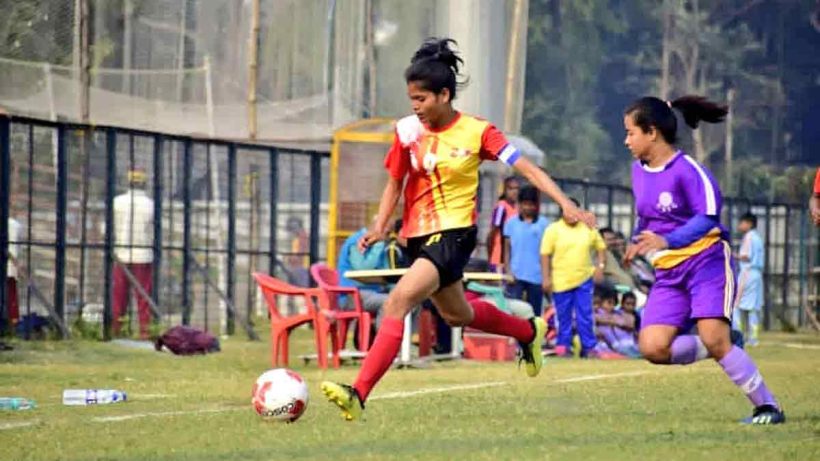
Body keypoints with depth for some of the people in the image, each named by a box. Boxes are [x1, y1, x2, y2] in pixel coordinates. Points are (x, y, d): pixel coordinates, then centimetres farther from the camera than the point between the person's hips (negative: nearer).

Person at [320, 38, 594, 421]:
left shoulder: (477, 132, -10)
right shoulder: (407, 131, 0)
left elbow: (526, 168, -8)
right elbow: (394, 183, 9)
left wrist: (566, 205, -16)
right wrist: (379, 227, -6)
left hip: (454, 234, -6)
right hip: (417, 235, 6)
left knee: (398, 301, -24)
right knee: (457, 315, 24)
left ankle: (359, 394, -29)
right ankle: (528, 332, 52)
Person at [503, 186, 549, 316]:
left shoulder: (543, 224, 3)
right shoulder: (511, 222, 5)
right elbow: (507, 248, 7)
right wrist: (508, 270, -3)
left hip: (536, 276, 0)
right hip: (516, 275, 0)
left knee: (534, 314, 8)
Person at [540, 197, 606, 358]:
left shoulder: (589, 229, 7)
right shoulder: (553, 230, -1)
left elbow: (601, 248, 17)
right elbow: (545, 255, -2)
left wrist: (600, 266, 2)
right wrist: (546, 278, -8)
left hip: (584, 279, 1)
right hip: (561, 281, -1)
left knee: (585, 315, -3)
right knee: (564, 317, 3)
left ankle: (589, 347, 1)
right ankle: (563, 346, 12)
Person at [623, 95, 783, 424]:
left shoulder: (687, 170, -14)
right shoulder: (639, 171, 10)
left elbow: (708, 216, -20)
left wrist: (666, 241, -28)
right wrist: (638, 243, 15)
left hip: (707, 262, -7)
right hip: (668, 274, 7)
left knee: (714, 340, -19)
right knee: (653, 348, -11)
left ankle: (767, 406, -6)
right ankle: (722, 351, 13)